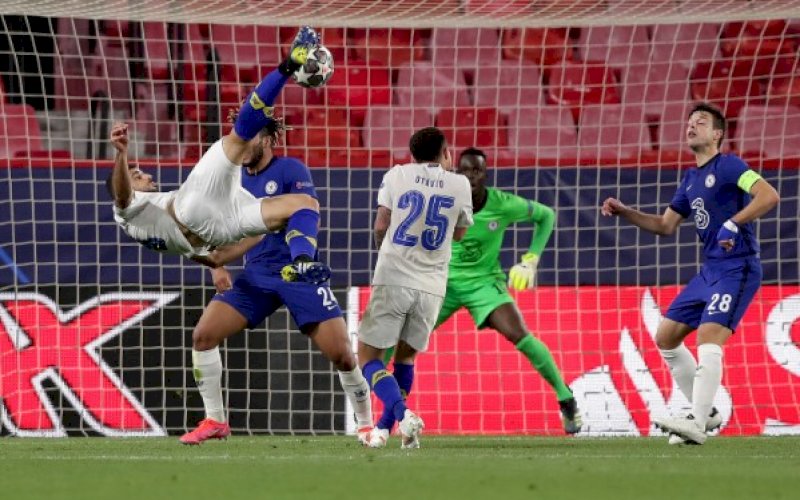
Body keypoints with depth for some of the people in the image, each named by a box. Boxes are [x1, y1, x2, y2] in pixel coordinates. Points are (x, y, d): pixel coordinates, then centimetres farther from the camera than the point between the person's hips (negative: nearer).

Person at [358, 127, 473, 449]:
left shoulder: (397, 176, 3)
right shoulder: (459, 184, 5)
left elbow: (380, 226, 2)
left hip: (393, 279, -2)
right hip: (431, 286, 2)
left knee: (368, 356, 2)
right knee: (406, 356, 20)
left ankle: (403, 415, -20)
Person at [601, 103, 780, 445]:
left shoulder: (727, 166, -9)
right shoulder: (691, 179, 16)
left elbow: (769, 196, -22)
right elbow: (666, 225, 22)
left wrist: (733, 224, -29)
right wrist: (624, 212, 11)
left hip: (737, 269, -9)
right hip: (710, 271, 9)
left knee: (708, 339, -22)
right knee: (666, 337, 9)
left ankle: (697, 425, -26)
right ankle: (705, 413, 16)